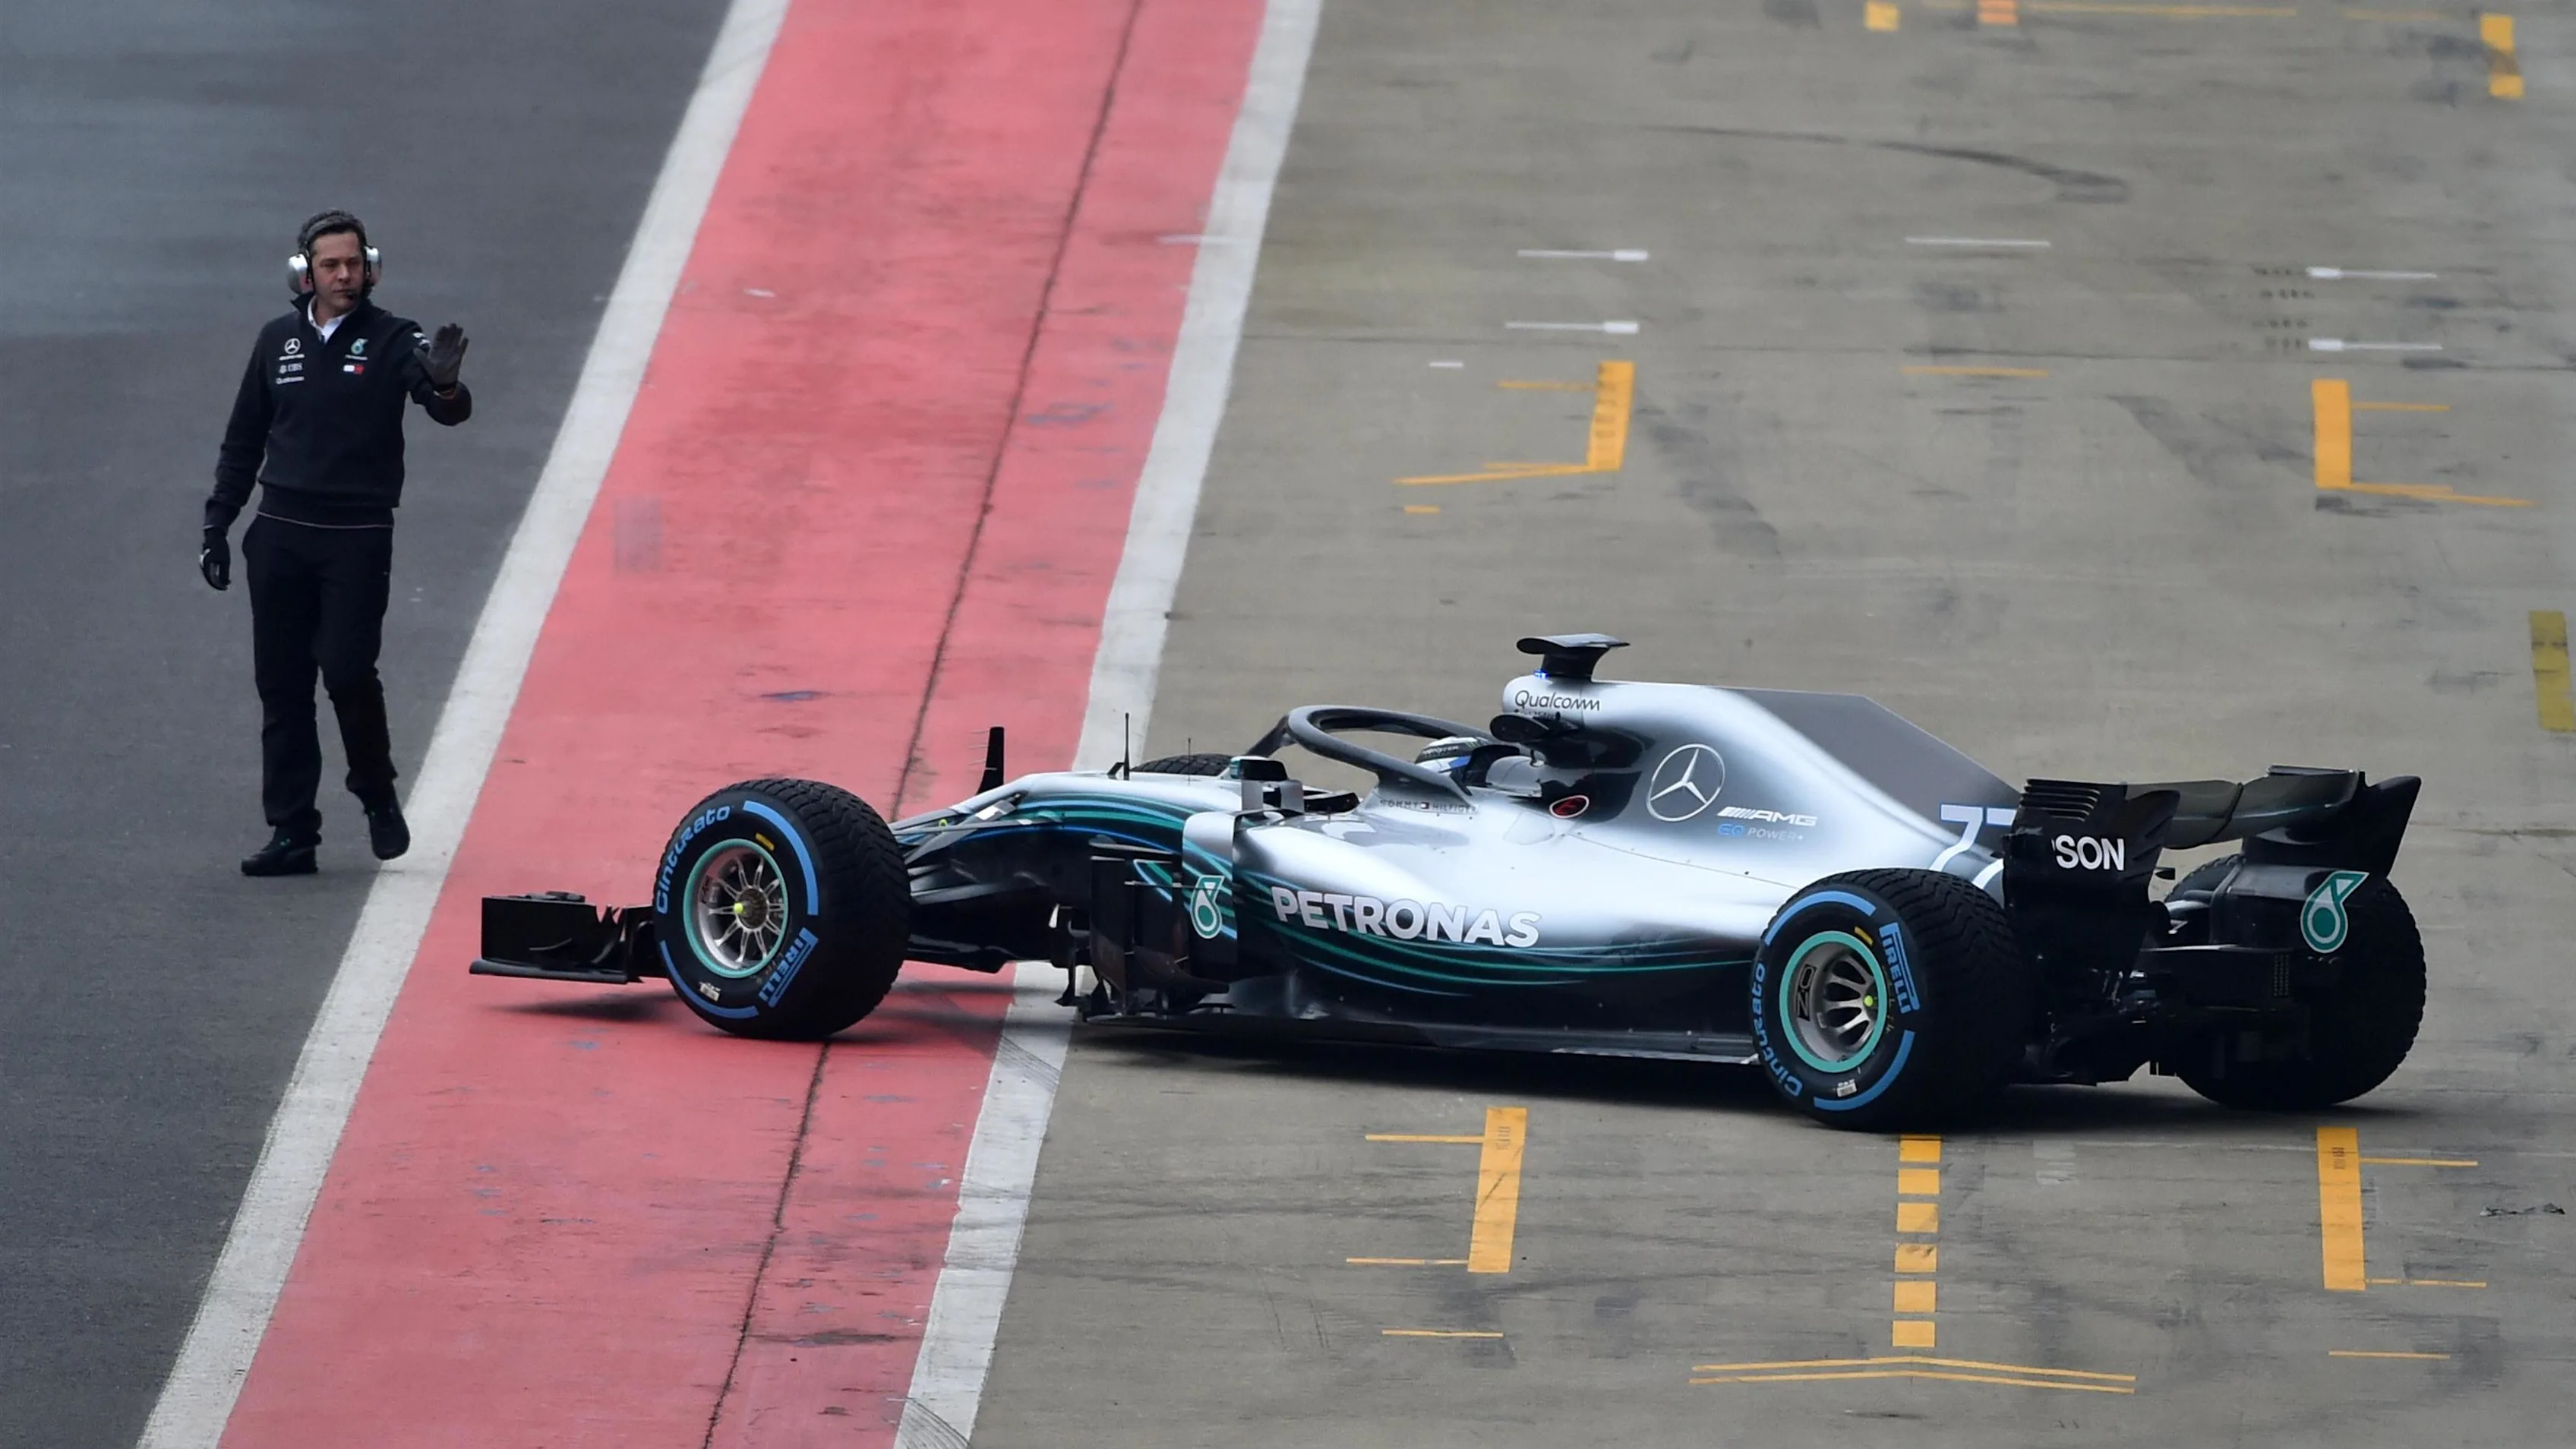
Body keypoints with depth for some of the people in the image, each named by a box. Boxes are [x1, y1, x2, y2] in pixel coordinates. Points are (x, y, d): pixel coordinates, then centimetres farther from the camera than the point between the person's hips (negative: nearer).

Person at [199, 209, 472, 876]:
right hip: (281, 534, 4)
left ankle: (378, 796, 11)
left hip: (359, 538, -4)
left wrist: (445, 386, -41)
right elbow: (243, 440, 17)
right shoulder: (279, 341, 9)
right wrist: (218, 524, 13)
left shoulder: (391, 341, -2)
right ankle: (292, 832, 7)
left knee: (348, 671, -14)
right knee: (281, 685, 3)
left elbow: (451, 412, -17)